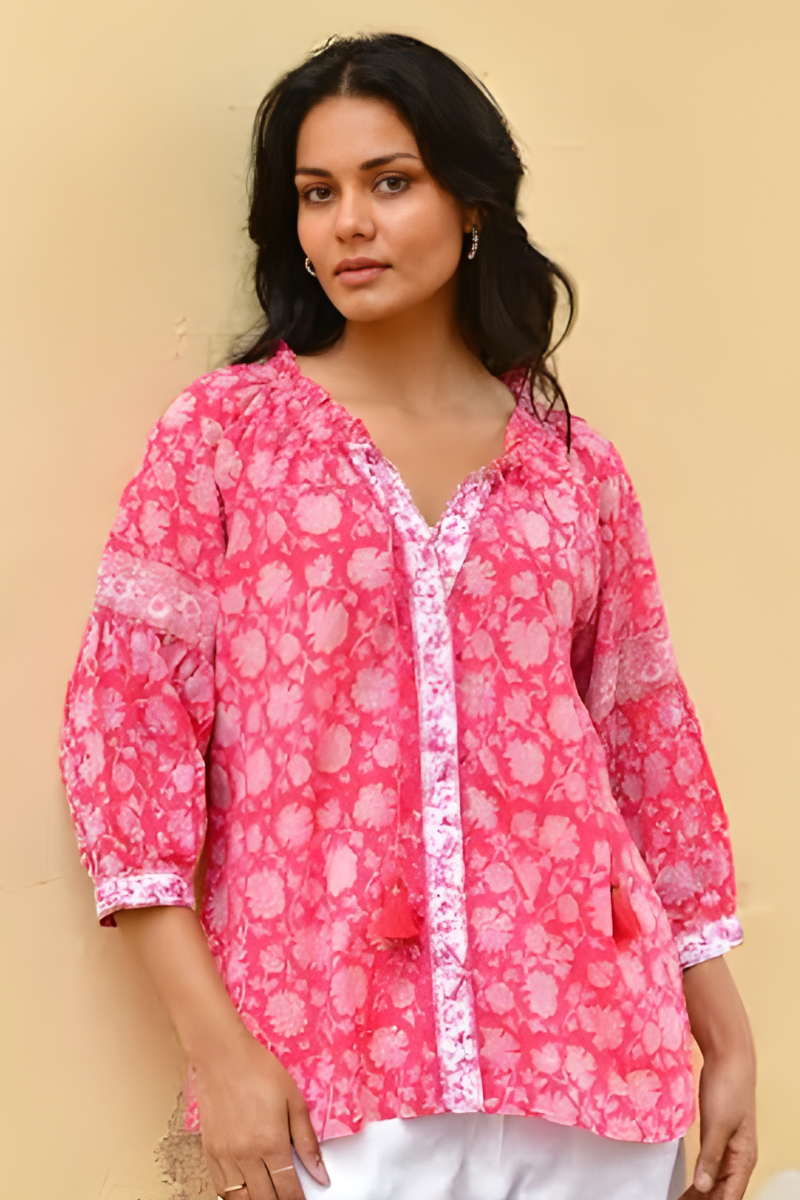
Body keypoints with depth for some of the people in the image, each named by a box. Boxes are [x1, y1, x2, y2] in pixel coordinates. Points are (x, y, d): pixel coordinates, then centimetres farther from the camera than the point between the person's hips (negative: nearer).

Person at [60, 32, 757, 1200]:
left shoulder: (578, 469, 7)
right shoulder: (221, 434, 1)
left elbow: (646, 743, 11)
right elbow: (127, 722, -3)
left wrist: (728, 1035, 11)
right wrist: (216, 1047, -11)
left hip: (587, 1046, 3)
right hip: (322, 1065, -2)